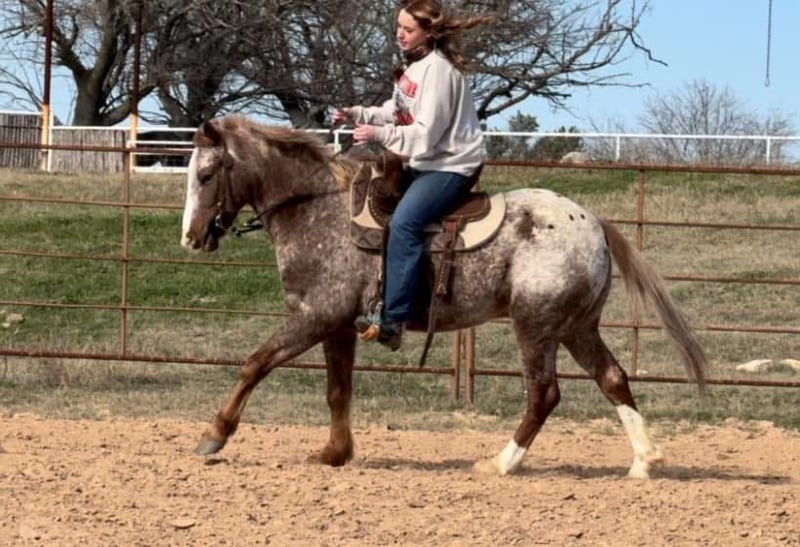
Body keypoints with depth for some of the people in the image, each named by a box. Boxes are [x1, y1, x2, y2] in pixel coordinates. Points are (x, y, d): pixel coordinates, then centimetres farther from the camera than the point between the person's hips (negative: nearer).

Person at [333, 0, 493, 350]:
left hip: (451, 165, -11)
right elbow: (396, 113, 17)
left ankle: (392, 321, -34)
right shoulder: (414, 63, 10)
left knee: (403, 223, -28)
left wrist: (379, 134, -22)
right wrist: (356, 115, 4)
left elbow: (426, 134, -24)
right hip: (425, 161, 11)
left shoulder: (437, 69, -20)